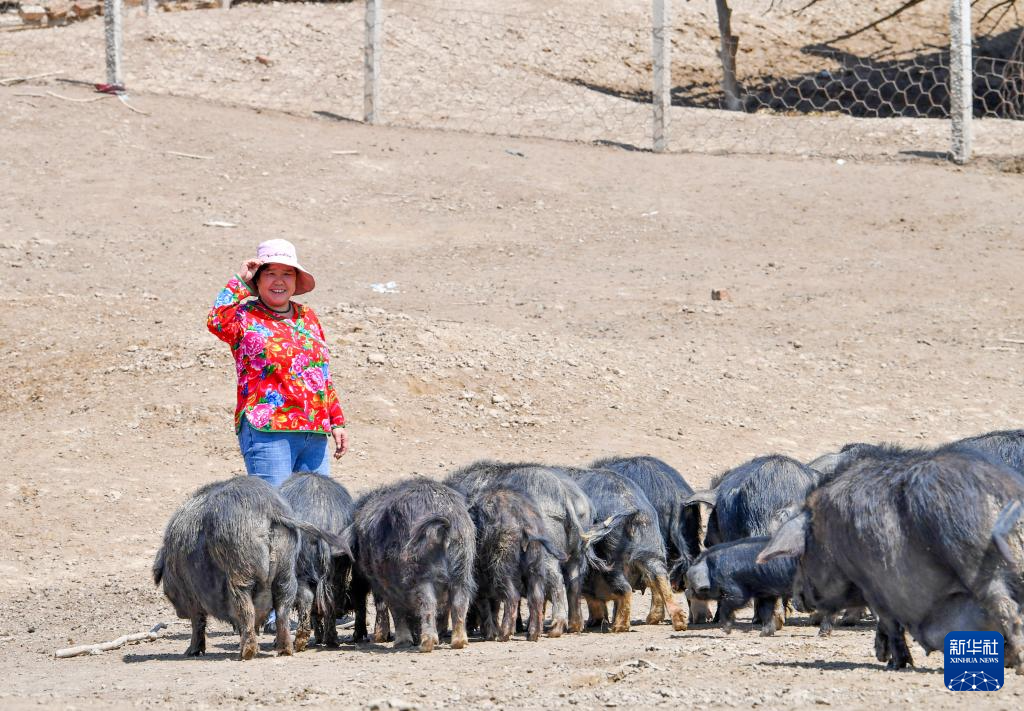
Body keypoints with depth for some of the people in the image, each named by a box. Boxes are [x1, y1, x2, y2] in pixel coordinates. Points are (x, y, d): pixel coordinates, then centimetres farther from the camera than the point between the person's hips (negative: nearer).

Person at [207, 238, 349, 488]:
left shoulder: (307, 317, 19)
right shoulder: (245, 317, 1)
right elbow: (217, 322, -22)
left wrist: (337, 422, 21)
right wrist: (241, 282, -11)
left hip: (315, 435, 6)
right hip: (267, 432, -6)